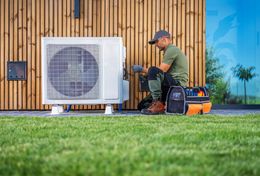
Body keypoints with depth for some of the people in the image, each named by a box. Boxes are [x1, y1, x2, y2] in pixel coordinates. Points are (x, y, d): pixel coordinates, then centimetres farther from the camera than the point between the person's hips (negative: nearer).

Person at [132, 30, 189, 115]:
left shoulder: (171, 50, -10)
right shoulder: (170, 50, 24)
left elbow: (162, 71, -17)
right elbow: (163, 73, 18)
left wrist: (142, 69, -10)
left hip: (177, 82, -11)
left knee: (153, 71, -30)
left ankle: (158, 104, -24)